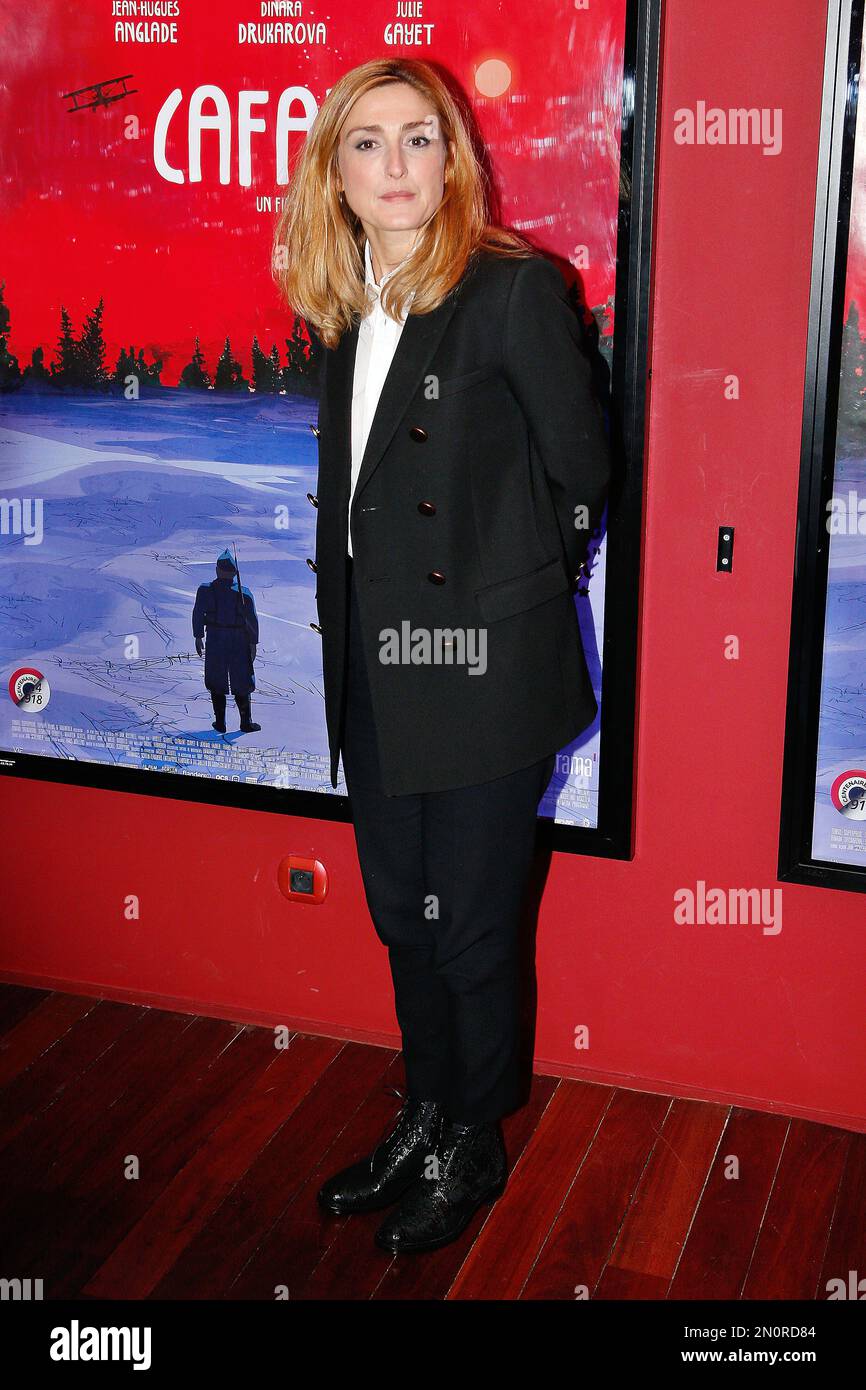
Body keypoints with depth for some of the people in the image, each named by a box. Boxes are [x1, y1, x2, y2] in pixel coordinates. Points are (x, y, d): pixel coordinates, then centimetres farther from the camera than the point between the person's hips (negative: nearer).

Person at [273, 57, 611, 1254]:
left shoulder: (514, 289, -12)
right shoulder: (346, 310, 8)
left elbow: (580, 479, -7)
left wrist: (511, 598, 3)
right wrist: (352, 627, 6)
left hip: (485, 679, -6)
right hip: (376, 679, 7)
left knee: (471, 932, 8)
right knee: (402, 919, 19)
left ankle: (474, 1150, 31)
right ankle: (424, 1120, 41)